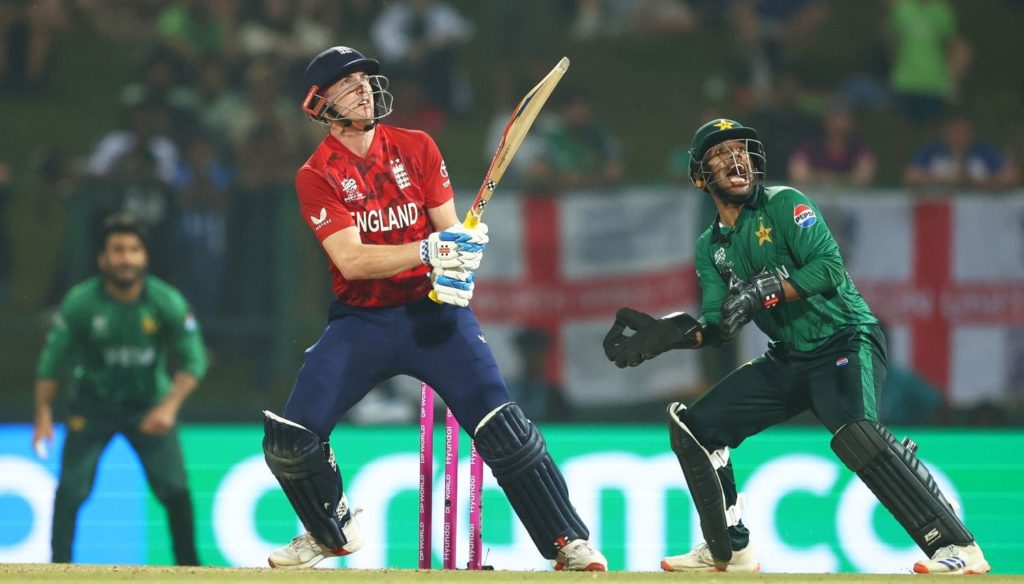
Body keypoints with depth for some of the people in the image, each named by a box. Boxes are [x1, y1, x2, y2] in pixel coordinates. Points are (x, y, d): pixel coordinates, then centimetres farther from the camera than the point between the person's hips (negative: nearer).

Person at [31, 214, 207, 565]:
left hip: (149, 405, 0)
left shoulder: (167, 302, -15)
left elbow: (193, 361, -13)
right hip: (93, 406, 0)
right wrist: (43, 415, -14)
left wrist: (169, 407, -26)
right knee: (71, 489, -9)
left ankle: (188, 565, 8)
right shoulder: (79, 303, -16)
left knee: (175, 489, -7)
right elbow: (51, 359, -9)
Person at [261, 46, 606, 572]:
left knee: (502, 426, -17)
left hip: (432, 309, 0)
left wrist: (460, 253, -24)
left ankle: (569, 543, -9)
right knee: (288, 441, -10)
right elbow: (350, 259, -17)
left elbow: (448, 227, 0)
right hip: (361, 322, 0)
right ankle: (332, 531, 19)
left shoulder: (417, 148, 3)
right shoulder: (316, 176, -5)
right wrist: (427, 250, -30)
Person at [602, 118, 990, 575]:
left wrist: (762, 293, -27)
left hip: (844, 339, -8)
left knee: (854, 432, -35)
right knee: (693, 427, 4)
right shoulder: (711, 247, 12)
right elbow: (714, 327, 7)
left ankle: (957, 548, -35)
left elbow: (829, 269, -19)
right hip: (787, 360, 8)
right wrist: (665, 335, -11)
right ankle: (728, 552, 17)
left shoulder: (785, 205, -7)